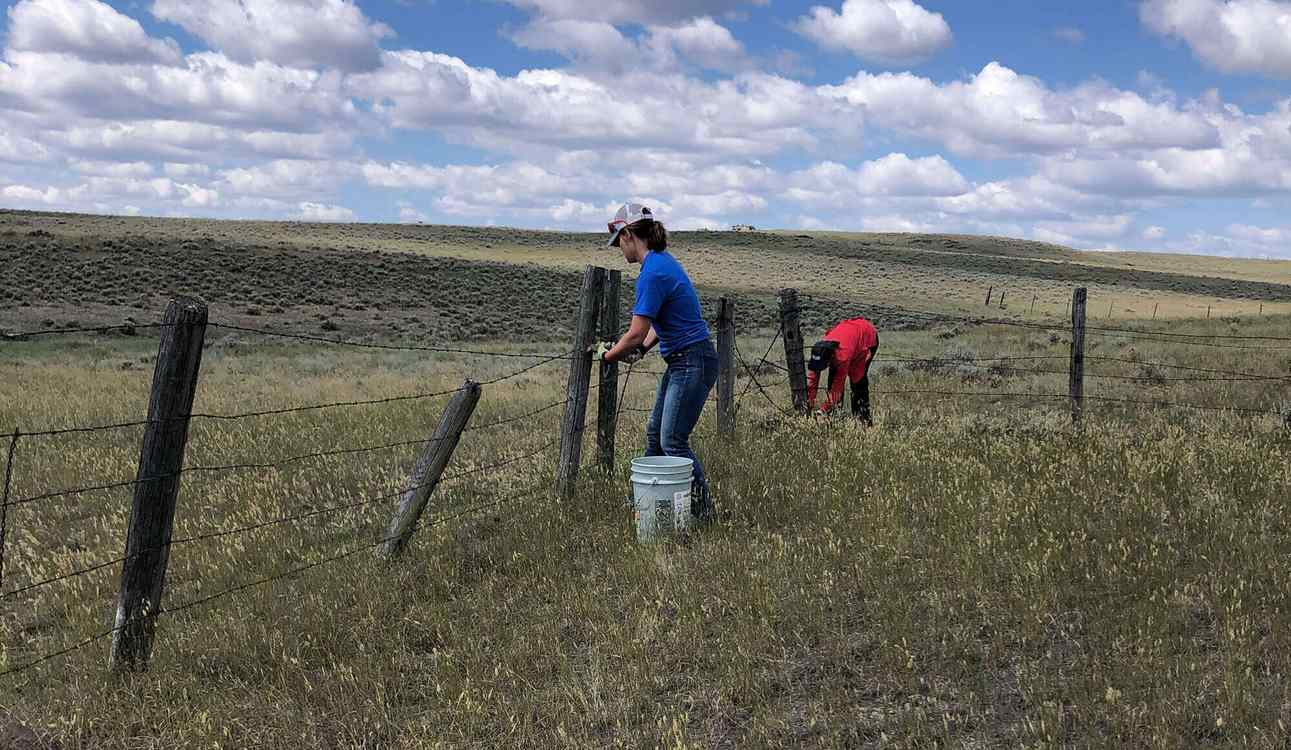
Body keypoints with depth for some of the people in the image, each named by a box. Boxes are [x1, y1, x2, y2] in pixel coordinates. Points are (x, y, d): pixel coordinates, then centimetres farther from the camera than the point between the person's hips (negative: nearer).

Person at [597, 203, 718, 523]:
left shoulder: (652, 274, -21)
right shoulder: (663, 261, 11)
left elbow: (635, 333, -19)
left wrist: (608, 355, -2)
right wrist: (641, 348, 9)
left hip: (693, 363, -10)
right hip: (681, 362, 10)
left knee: (673, 441, -4)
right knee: (655, 433, 15)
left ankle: (704, 513, 5)